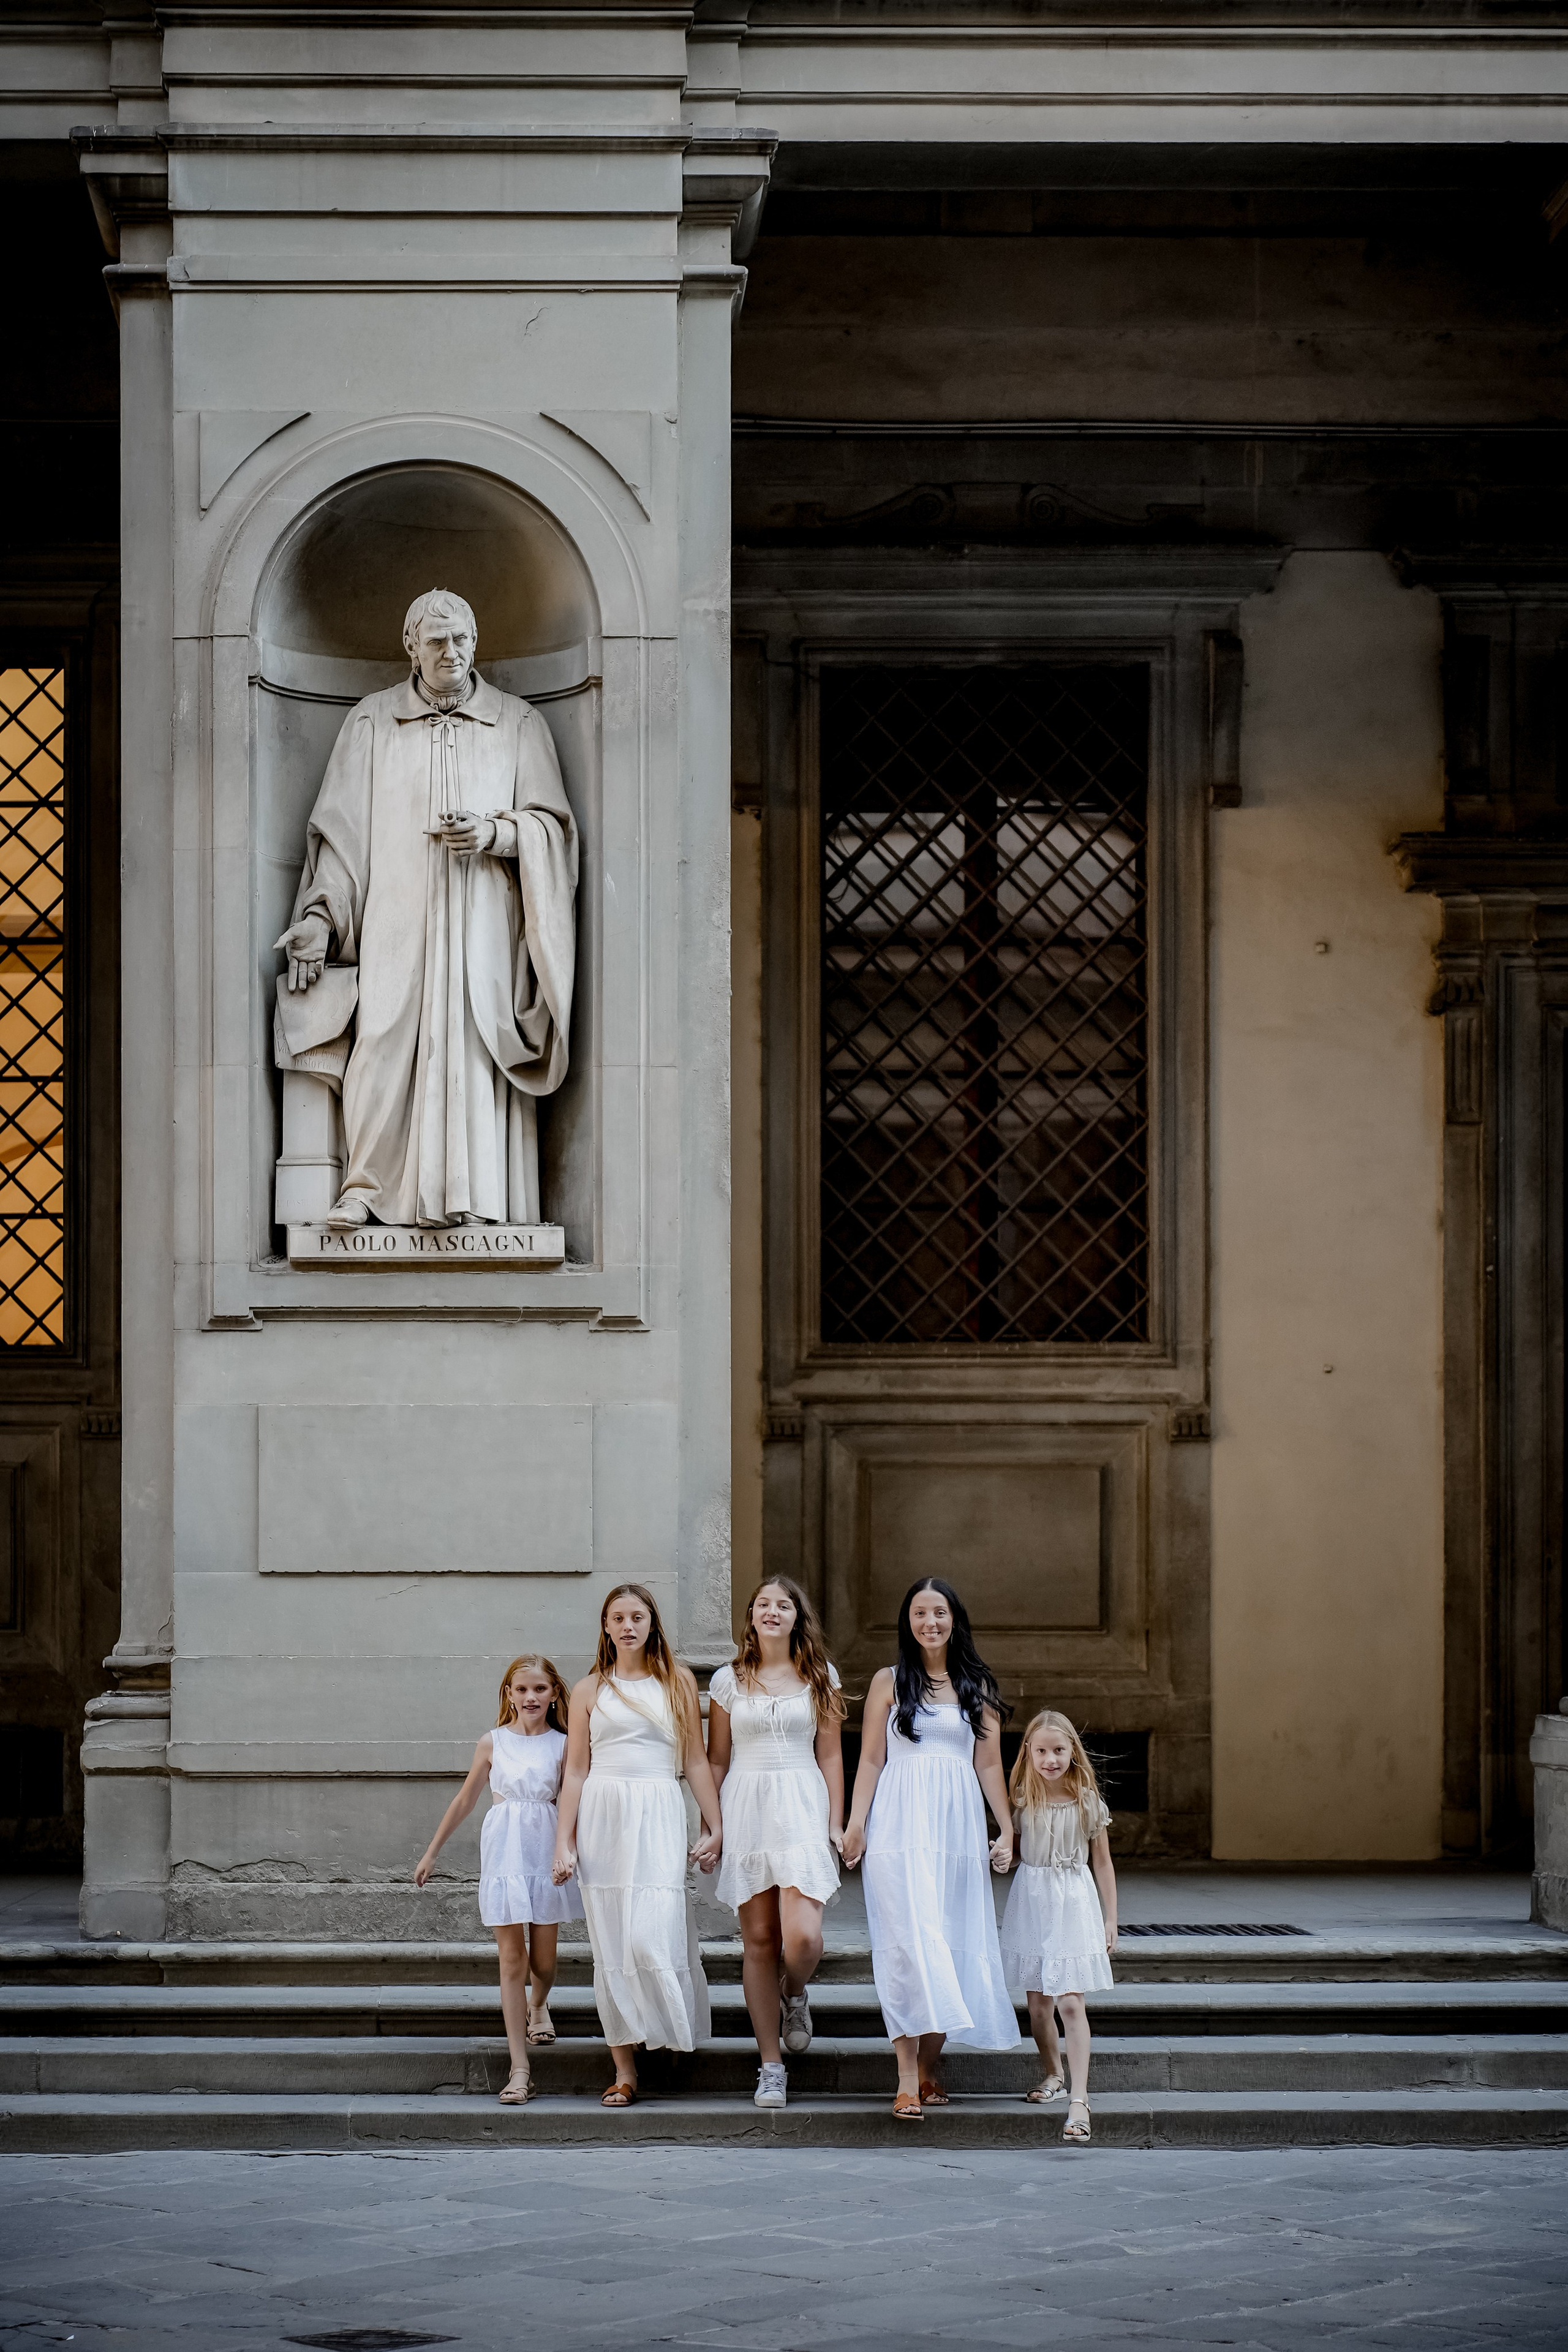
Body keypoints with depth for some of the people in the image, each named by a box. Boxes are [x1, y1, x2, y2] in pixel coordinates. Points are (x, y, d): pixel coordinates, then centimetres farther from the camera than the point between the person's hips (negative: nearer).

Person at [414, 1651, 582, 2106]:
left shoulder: (563, 1745, 1)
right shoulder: (493, 1743, 3)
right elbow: (465, 1800, 12)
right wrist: (432, 1852, 16)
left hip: (547, 1851, 0)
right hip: (504, 1851, 0)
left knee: (542, 1960, 8)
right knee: (512, 1957, -5)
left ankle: (538, 2007, 47)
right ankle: (519, 2069, -6)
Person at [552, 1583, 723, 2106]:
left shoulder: (677, 1682, 10)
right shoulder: (590, 1690, 10)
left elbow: (696, 1761, 10)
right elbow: (576, 1771, 9)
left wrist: (714, 1828, 4)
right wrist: (563, 1844, 2)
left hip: (658, 1816, -1)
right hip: (601, 1815, 1)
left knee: (651, 1939, -16)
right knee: (610, 1946, 0)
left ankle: (674, 2030, 9)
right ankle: (625, 2071, 3)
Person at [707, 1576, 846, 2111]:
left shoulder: (820, 1678, 8)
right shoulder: (728, 1681, 7)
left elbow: (830, 1755, 9)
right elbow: (717, 1761, 11)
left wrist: (836, 1823, 3)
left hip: (803, 1809, -1)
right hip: (746, 1808, 1)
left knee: (803, 1937, -16)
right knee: (759, 1940, 1)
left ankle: (795, 1996, 20)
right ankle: (771, 2067, 8)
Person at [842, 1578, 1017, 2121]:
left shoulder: (977, 1687, 12)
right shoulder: (889, 1682, 7)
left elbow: (989, 1765, 11)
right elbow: (871, 1759, 4)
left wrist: (1007, 1830, 5)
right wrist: (855, 1823, -6)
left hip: (958, 1826, 3)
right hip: (901, 1826, -3)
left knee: (954, 1945, 2)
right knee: (910, 1944, -11)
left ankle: (930, 2067, 12)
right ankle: (908, 2081, -14)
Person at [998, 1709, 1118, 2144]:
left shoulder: (1088, 1801, -2)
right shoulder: (1022, 1799, 1)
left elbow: (1102, 1862, 4)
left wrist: (1110, 1919, 4)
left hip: (1074, 1903, -3)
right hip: (1030, 1902, 3)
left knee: (1070, 2002, -12)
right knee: (1038, 2002, 9)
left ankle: (1079, 2097, -16)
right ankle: (1052, 2073, 32)